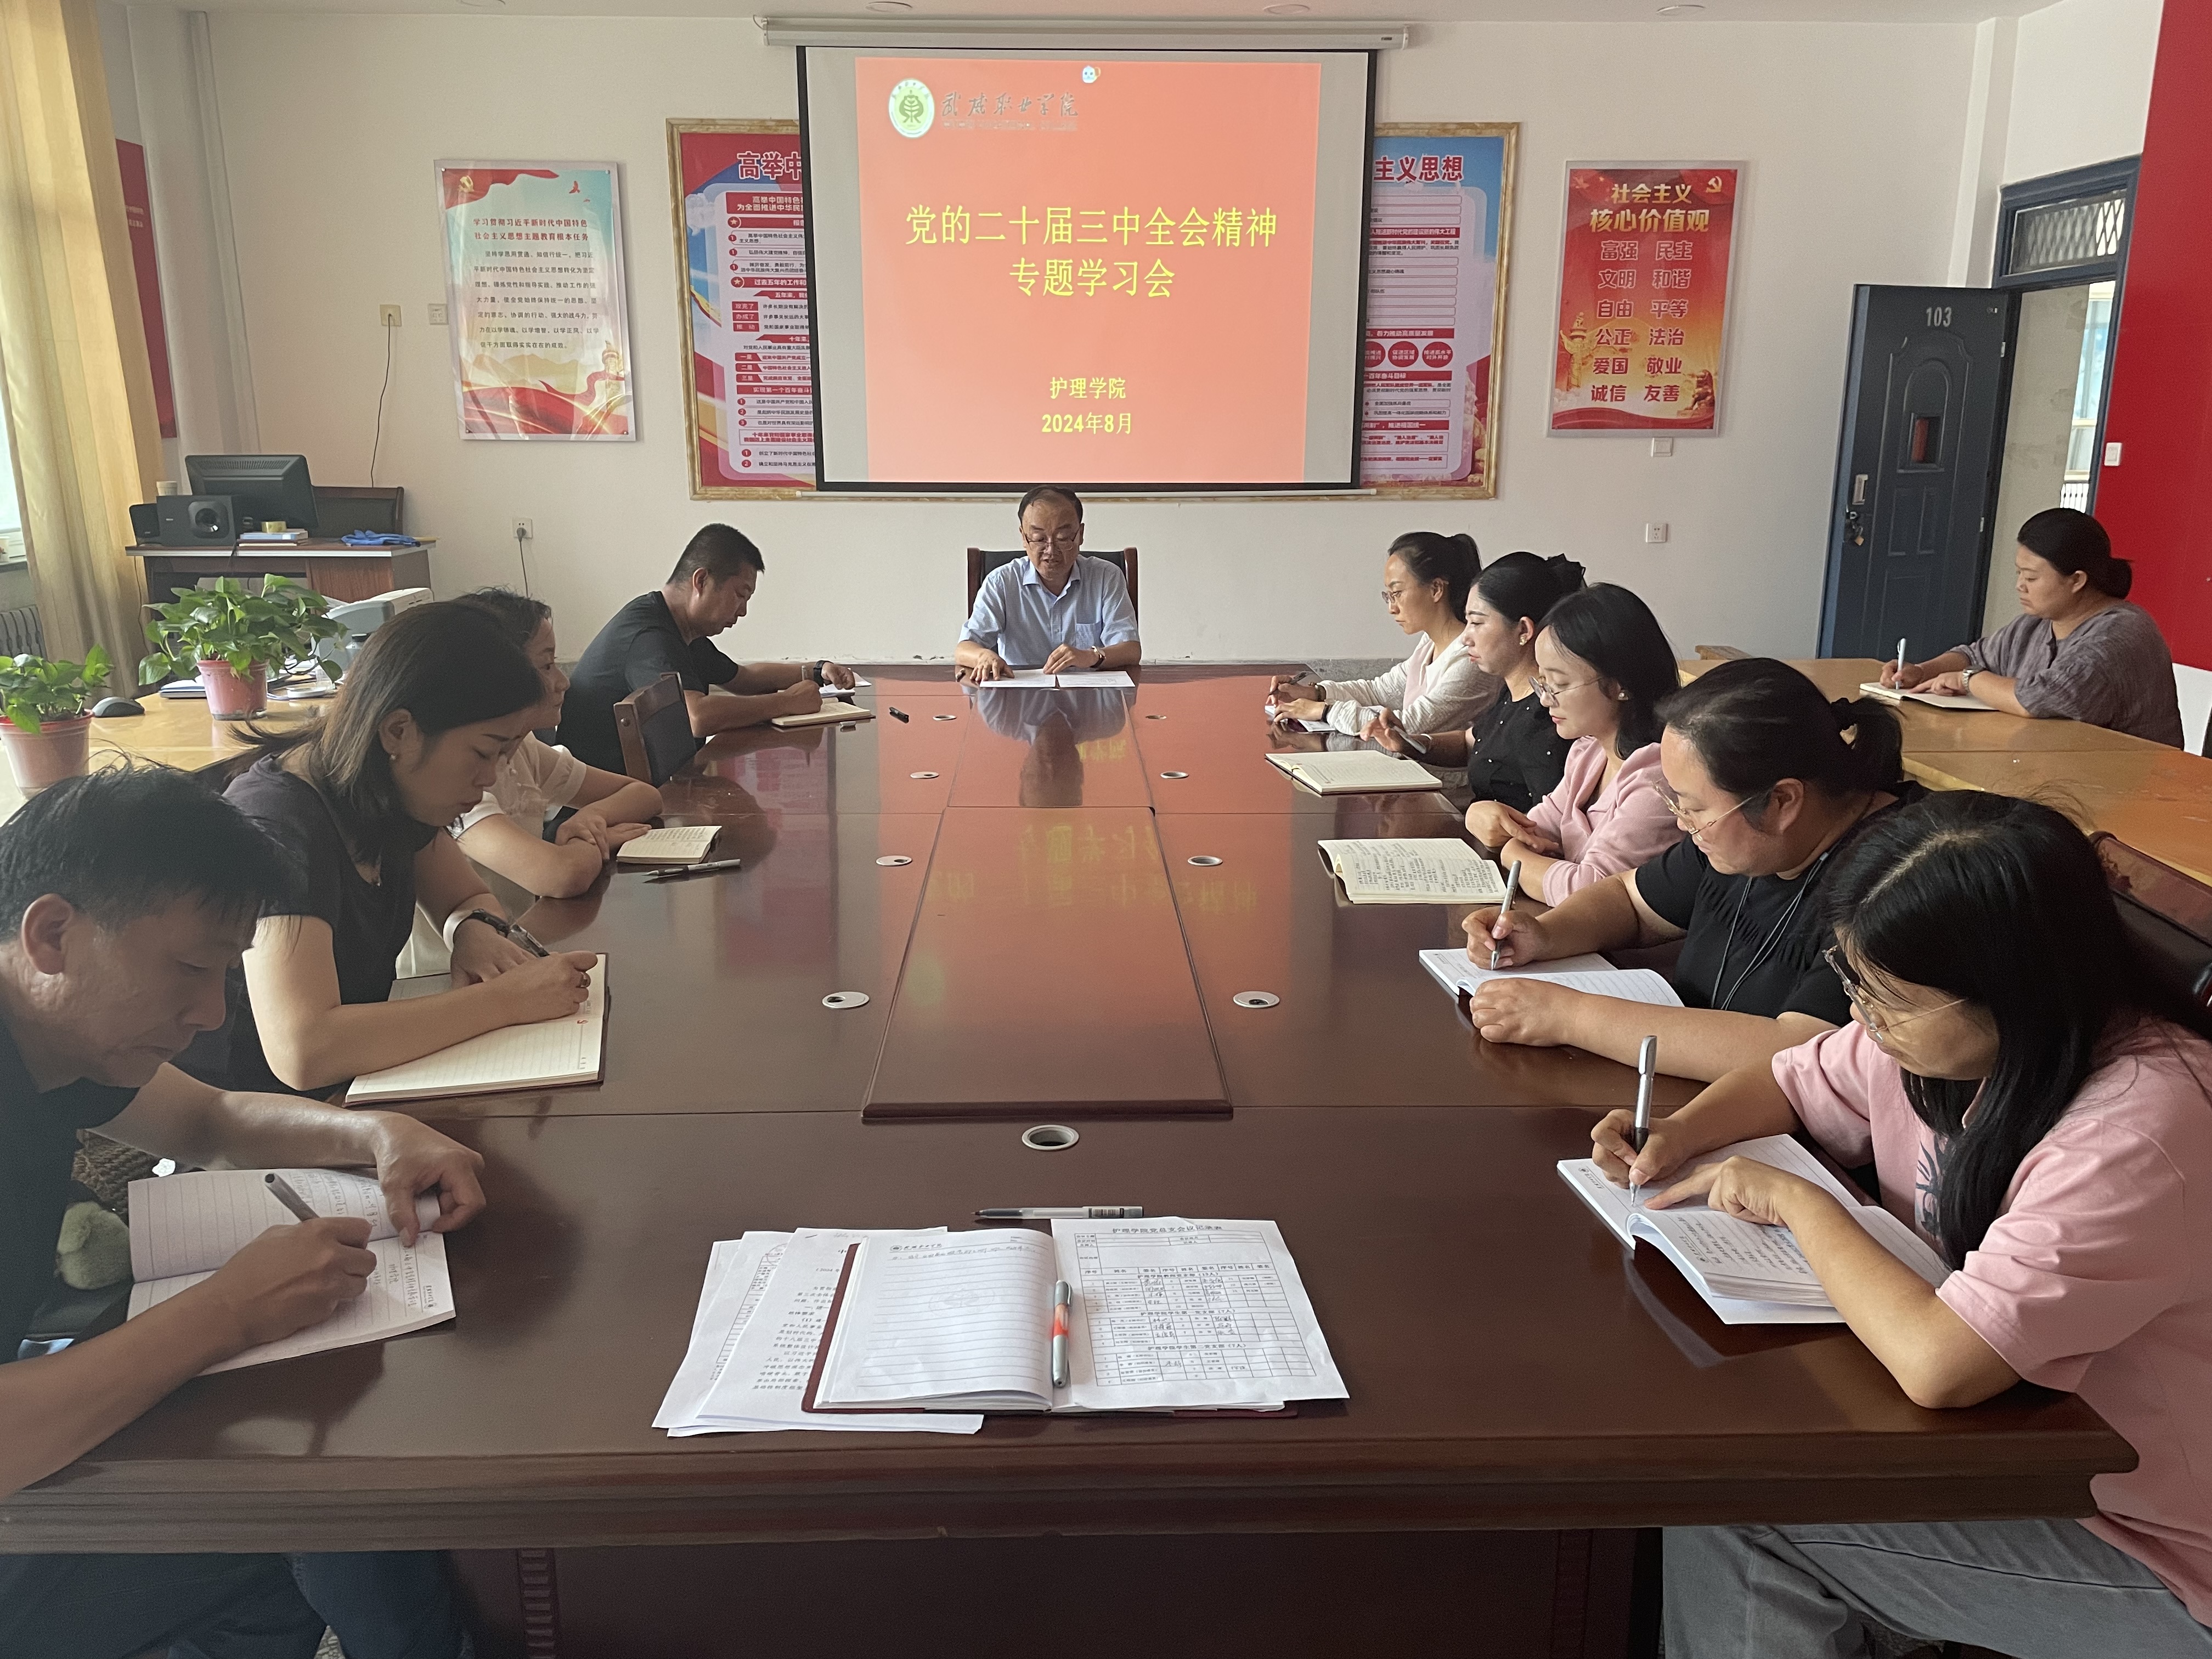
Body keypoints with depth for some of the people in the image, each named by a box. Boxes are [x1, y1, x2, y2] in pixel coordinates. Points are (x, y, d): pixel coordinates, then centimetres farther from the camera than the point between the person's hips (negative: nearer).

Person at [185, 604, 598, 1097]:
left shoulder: (394, 798, -1)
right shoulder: (278, 822, -25)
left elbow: (470, 898, 14)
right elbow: (302, 1052, -36)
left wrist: (479, 930, -10)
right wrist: (506, 999, -32)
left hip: (349, 1087, 7)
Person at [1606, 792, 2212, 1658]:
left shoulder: (2139, 1139, -32)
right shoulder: (1945, 1035, -8)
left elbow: (1937, 1365, -39)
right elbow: (1791, 1081, 11)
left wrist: (1798, 1200, -23)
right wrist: (1680, 1133, -8)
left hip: (2136, 1544, -7)